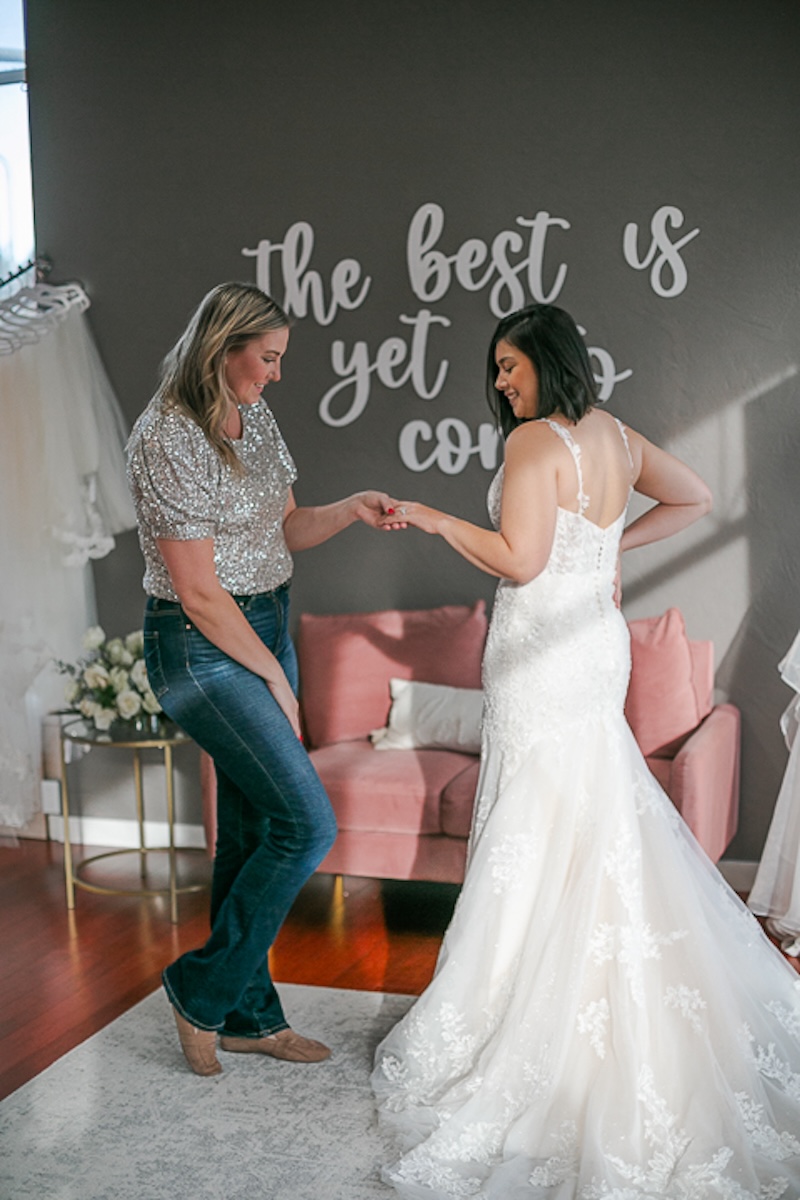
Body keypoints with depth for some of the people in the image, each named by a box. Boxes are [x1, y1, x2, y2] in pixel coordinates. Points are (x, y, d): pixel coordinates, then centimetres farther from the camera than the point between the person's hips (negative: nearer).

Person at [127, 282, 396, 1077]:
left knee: (253, 828, 12)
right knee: (307, 823, -11)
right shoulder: (167, 439, -20)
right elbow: (200, 594, -20)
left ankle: (248, 1016, 24)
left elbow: (283, 529, 17)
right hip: (201, 646, -8)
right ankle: (203, 991, 7)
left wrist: (350, 510, -1)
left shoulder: (254, 418, 6)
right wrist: (274, 680, -12)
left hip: (266, 625, 8)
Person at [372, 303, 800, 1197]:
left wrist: (437, 519, -9)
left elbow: (519, 560, -20)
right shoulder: (617, 436, 10)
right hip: (598, 640, 8)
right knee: (600, 824, 14)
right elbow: (693, 498, 22)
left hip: (542, 653, -8)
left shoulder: (535, 441, -14)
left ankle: (527, 1016, 7)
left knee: (542, 835, -2)